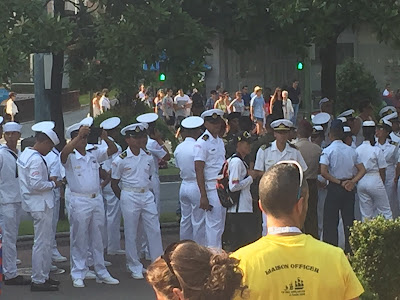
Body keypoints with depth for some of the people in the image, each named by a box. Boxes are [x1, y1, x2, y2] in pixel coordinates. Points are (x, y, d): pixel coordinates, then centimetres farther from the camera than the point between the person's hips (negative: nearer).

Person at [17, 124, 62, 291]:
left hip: (36, 203, 11)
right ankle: (38, 281, 2)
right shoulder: (36, 159, -21)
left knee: (46, 240, 18)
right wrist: (53, 184, -12)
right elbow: (36, 185, -26)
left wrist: (48, 180, 12)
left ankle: (44, 276, 25)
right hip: (40, 204, -11)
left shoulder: (25, 154, 12)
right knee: (42, 243, -4)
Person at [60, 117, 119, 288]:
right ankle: (78, 275, 7)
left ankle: (101, 273, 19)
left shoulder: (94, 155, 10)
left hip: (97, 200, 5)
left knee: (98, 239, 11)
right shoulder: (70, 158, -5)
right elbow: (64, 153, -27)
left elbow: (113, 150, 8)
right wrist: (79, 135, -31)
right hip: (79, 201, -5)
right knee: (79, 240, 0)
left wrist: (105, 138, -11)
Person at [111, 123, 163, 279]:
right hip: (129, 197, -4)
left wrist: (145, 191, 10)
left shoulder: (148, 157, 5)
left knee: (154, 230, 2)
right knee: (131, 234, 2)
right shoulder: (121, 160, -8)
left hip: (147, 196, 4)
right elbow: (114, 184, 0)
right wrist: (125, 199, 1)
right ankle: (135, 268, 12)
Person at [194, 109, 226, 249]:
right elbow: (199, 170, -15)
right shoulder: (202, 143, -10)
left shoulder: (220, 141, 16)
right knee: (213, 224, -8)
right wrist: (203, 196, -20)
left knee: (220, 226, 12)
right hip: (211, 188, -8)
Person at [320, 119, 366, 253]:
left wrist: (338, 182, -12)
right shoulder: (351, 150, 6)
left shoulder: (328, 150, -9)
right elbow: (362, 170, 3)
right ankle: (350, 249, 14)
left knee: (330, 220, 2)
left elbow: (323, 172, -20)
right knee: (349, 219, 11)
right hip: (349, 188, 4)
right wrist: (352, 182, -7)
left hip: (334, 187, -4)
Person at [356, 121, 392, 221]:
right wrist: (382, 183, 7)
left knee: (365, 214, 9)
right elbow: (382, 170, -7)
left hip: (361, 182, 4)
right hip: (375, 181, -4)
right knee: (385, 210, 4)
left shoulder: (357, 150, 1)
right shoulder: (377, 150, -11)